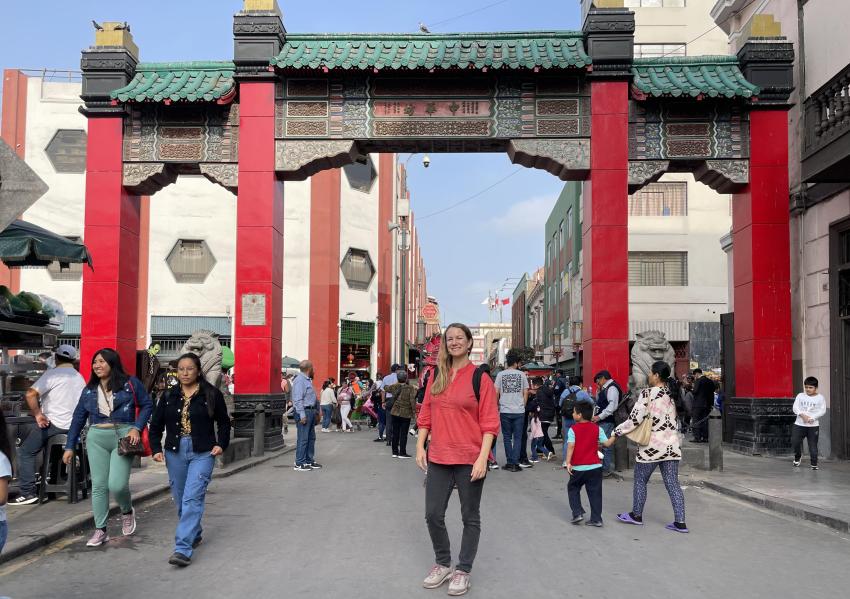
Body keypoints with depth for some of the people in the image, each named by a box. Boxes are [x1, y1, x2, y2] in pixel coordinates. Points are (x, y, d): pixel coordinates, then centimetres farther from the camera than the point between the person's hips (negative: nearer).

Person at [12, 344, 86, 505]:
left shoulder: (53, 374, -10)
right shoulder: (80, 378, 13)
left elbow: (30, 394, -22)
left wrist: (37, 414, -12)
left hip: (53, 424, -7)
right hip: (73, 426, 7)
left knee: (25, 452, 2)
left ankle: (28, 492, -5)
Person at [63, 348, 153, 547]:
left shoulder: (130, 383, 1)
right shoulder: (89, 389, 12)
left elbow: (147, 405, 3)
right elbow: (78, 418, 15)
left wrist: (137, 428, -10)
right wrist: (70, 446, 14)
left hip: (123, 436, -4)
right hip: (97, 439, 4)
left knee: (117, 484, -13)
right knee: (98, 485, 3)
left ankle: (127, 511, 20)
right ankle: (100, 531, 12)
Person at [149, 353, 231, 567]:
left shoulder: (211, 394, -1)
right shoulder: (169, 396, 8)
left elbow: (224, 422, 7)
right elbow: (156, 425, 12)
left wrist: (221, 444, -7)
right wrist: (156, 449, -1)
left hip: (202, 453, -4)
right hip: (175, 453, 4)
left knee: (192, 499, -13)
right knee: (180, 499, 12)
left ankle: (183, 549, -15)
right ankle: (195, 535, 34)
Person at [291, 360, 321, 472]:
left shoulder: (307, 380, 17)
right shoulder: (299, 380, -15)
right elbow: (298, 399, -20)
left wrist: (314, 412, 18)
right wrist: (302, 415, -23)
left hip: (310, 411, 10)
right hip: (303, 412, -10)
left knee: (311, 438, 15)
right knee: (303, 439, -8)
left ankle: (309, 460, 23)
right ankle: (299, 464, -4)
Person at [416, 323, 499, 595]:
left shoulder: (480, 377, -6)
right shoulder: (437, 377, 8)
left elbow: (490, 422, -10)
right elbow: (426, 415, 13)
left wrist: (482, 458, -16)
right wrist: (420, 447, 4)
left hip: (469, 460, -4)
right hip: (438, 459, 4)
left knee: (470, 517, 8)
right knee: (433, 515, 7)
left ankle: (463, 571, 22)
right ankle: (443, 564, 27)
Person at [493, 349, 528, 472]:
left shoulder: (501, 374, 0)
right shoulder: (522, 374, 2)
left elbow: (496, 393, 0)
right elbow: (526, 392, 5)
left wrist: (497, 406, 16)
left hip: (505, 411, 0)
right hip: (519, 411, 0)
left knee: (507, 437, 9)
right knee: (517, 437, 5)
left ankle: (510, 463, 8)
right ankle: (515, 463, 1)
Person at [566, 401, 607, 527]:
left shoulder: (573, 429, -7)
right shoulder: (597, 428, 2)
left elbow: (571, 446, -17)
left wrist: (568, 462, -19)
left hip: (578, 467, -2)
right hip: (595, 466, 3)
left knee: (573, 489, 16)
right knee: (595, 492, 8)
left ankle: (578, 513, 5)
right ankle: (596, 519, 7)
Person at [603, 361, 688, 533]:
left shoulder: (647, 393, -14)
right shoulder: (672, 393, 7)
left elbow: (634, 420, -18)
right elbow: (674, 417, 15)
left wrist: (614, 435, -12)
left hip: (652, 446, -6)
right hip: (672, 445, 6)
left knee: (640, 480, 12)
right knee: (672, 483, 7)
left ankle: (636, 515, 24)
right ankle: (680, 522, 4)